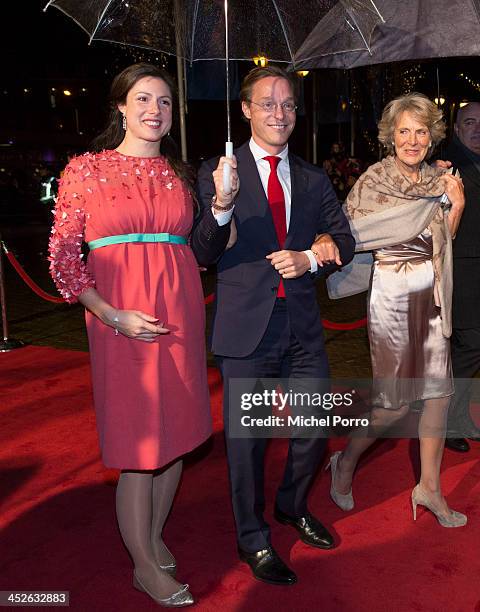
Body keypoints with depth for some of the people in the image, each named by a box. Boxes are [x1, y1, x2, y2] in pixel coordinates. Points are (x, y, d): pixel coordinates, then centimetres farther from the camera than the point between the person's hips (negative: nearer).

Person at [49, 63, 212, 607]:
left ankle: (154, 537, 36)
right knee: (137, 442, 2)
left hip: (181, 314, 5)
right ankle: (145, 566, 22)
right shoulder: (86, 169, 0)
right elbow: (62, 256, -4)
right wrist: (114, 316, -13)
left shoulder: (178, 173, 12)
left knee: (177, 431, 12)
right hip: (121, 319, -4)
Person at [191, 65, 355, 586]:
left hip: (303, 325, 5)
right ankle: (253, 541, 30)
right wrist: (221, 207, -27)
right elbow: (202, 255, -9)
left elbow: (343, 240, 13)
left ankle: (292, 507, 45)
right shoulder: (217, 172, -3)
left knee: (315, 426, 16)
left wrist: (310, 258, -7)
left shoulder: (314, 180, 10)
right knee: (246, 438, 7)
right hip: (246, 327, -4)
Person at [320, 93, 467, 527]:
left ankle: (430, 487, 23)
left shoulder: (436, 180, 8)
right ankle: (346, 463, 25)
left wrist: (457, 205, 0)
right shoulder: (375, 179, -9)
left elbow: (443, 241, 12)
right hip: (393, 295, -6)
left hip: (431, 295, 6)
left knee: (439, 390, 8)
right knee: (395, 400, 0)